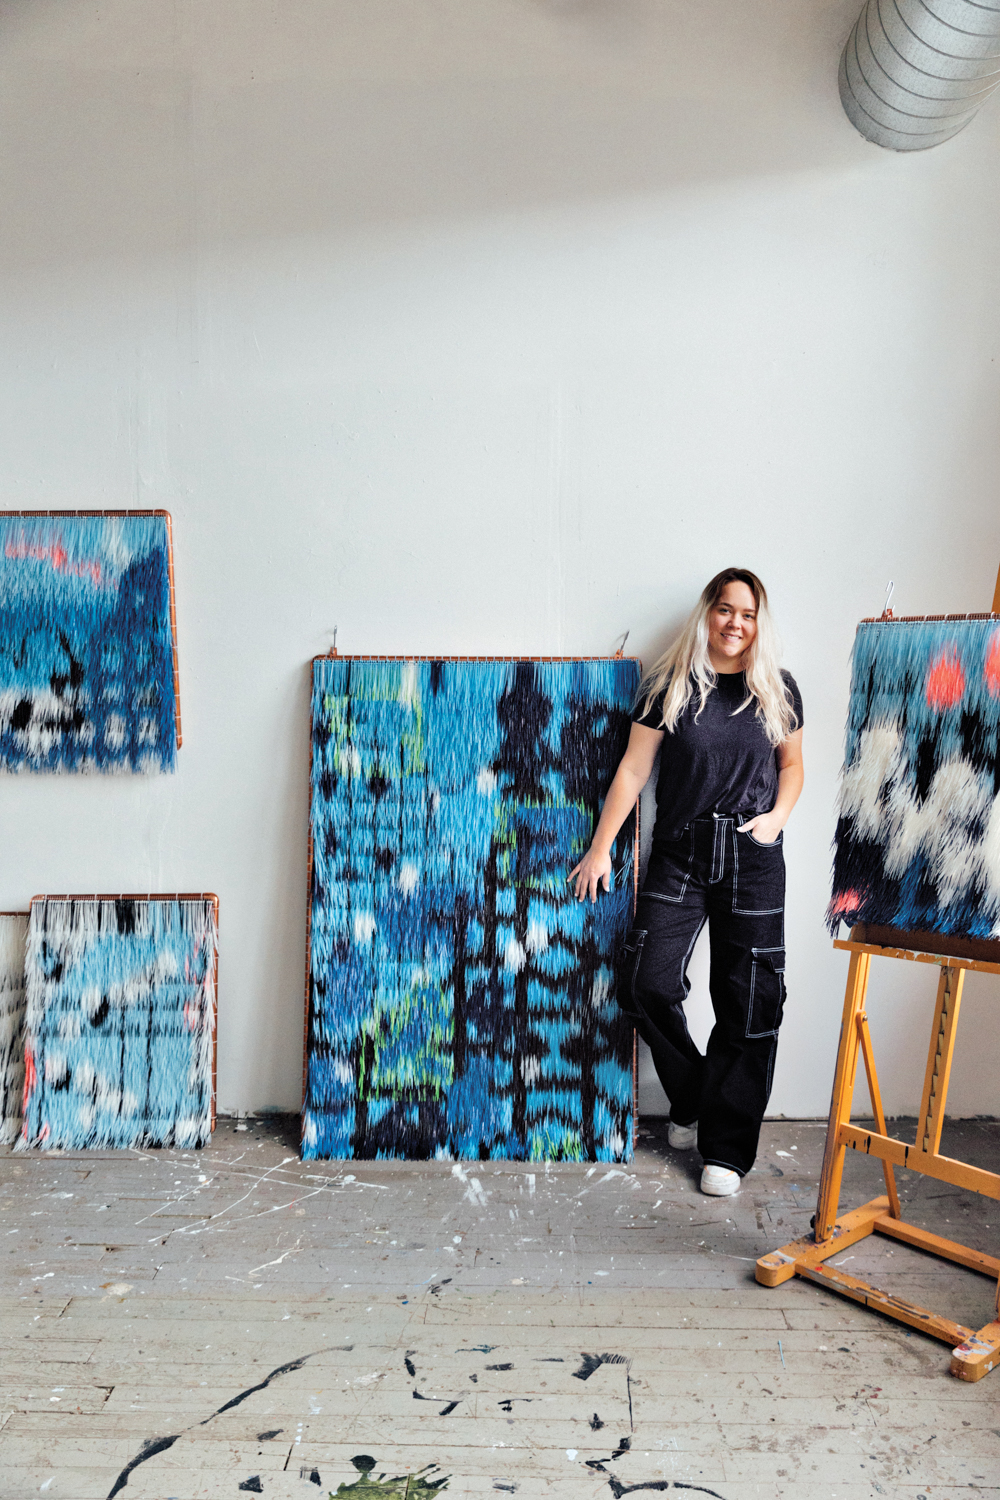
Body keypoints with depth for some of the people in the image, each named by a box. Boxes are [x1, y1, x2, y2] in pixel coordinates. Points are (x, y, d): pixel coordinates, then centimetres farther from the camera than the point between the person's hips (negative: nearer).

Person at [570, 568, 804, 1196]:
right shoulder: (670, 685, 2)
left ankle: (727, 1145, 15)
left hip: (753, 861, 1)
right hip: (680, 854, 0)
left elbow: (792, 765, 18)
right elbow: (634, 768, 2)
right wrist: (601, 847, -1)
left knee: (749, 1000, 1)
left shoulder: (779, 690, 7)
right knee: (649, 983, -9)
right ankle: (693, 1101, 19)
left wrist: (778, 815, -3)